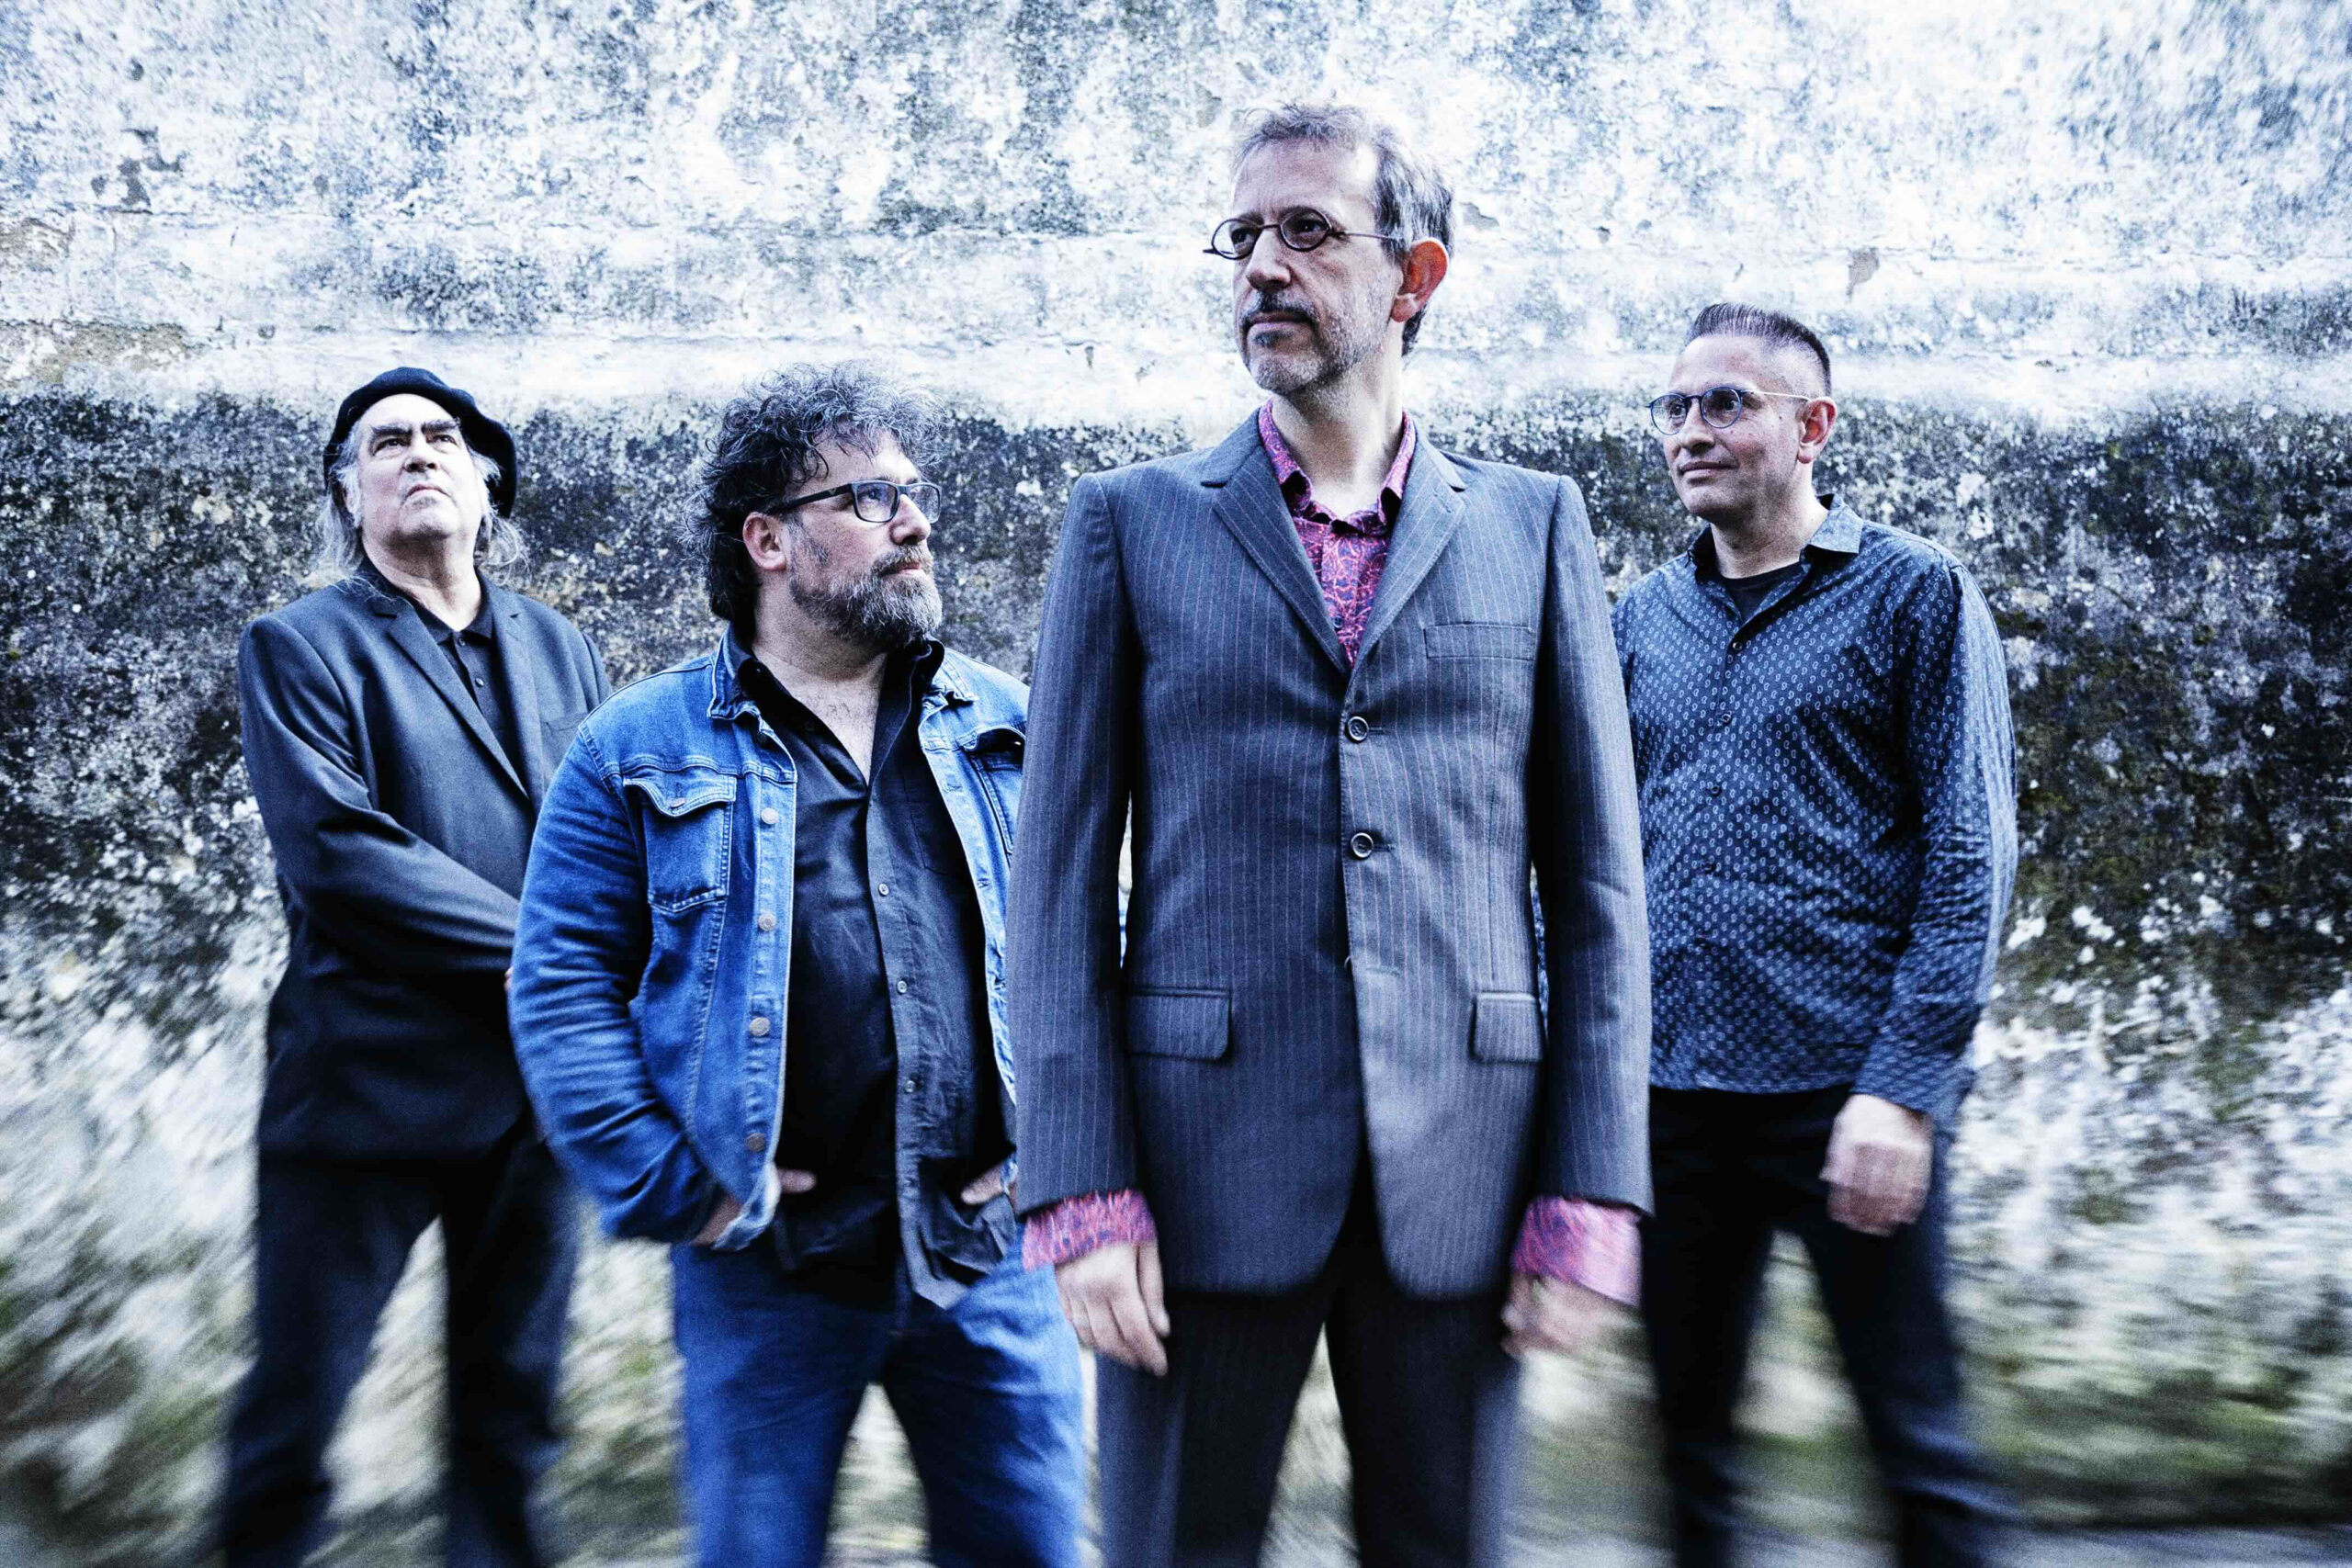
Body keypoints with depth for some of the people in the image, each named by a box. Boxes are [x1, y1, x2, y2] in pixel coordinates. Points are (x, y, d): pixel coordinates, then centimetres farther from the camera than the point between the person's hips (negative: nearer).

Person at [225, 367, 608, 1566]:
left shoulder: (559, 651, 15)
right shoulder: (300, 648, 0)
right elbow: (333, 852, -14)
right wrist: (530, 946, -15)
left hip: (538, 1086, 4)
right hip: (368, 1082, -4)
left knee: (511, 1422, 13)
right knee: (292, 1411, 2)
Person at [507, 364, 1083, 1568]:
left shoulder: (1003, 728, 10)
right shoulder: (641, 750, 1)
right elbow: (563, 984, -1)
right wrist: (672, 1186, -9)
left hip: (989, 1243, 3)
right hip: (767, 1262, -2)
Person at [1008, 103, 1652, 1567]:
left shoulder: (1532, 525, 9)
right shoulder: (1133, 523, 6)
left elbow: (1597, 878, 6)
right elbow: (1064, 871, 2)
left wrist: (1589, 1193, -2)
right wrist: (1083, 1190, -7)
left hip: (1460, 1177, 1)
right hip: (1206, 1164, -1)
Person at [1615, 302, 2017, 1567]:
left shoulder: (1915, 594, 0)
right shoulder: (1642, 620, 12)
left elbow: (1970, 852, -6)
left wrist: (1904, 1084, -15)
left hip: (1849, 1091, -4)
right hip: (1672, 1094, 4)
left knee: (1917, 1443, 2)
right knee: (1691, 1428, 12)